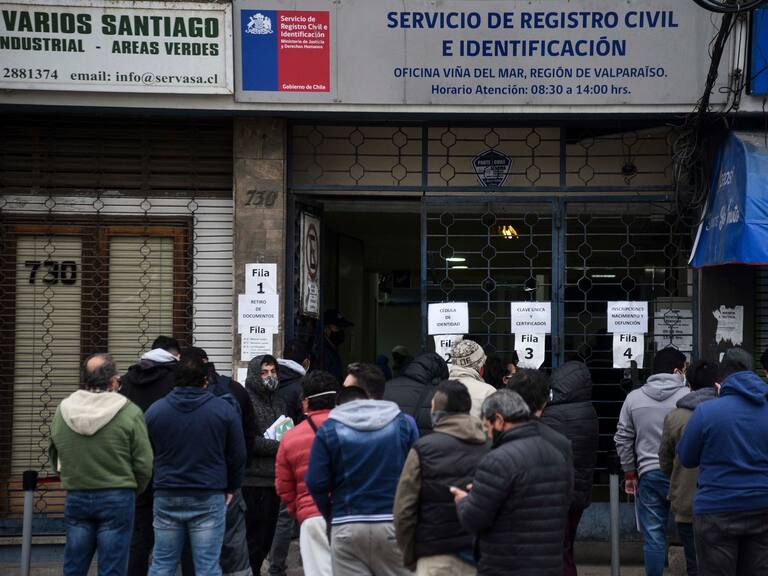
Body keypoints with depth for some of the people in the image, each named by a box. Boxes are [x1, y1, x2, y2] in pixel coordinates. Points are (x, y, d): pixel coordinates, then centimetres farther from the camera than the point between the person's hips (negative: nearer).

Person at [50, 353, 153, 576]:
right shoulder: (129, 412, -11)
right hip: (117, 499, -3)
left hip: (76, 497, 3)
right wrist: (134, 490, 10)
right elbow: (144, 464, -8)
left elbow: (54, 457, 10)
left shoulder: (62, 410, 0)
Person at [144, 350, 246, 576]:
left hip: (166, 498, 2)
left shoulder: (154, 410, 1)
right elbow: (238, 454, 1)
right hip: (209, 498, -2)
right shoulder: (224, 409, -3)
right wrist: (230, 488, 15)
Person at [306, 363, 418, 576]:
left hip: (346, 527, -1)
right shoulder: (404, 424, 0)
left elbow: (316, 483, -5)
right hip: (394, 524, 1)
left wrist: (330, 515, 12)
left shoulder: (329, 429, -4)